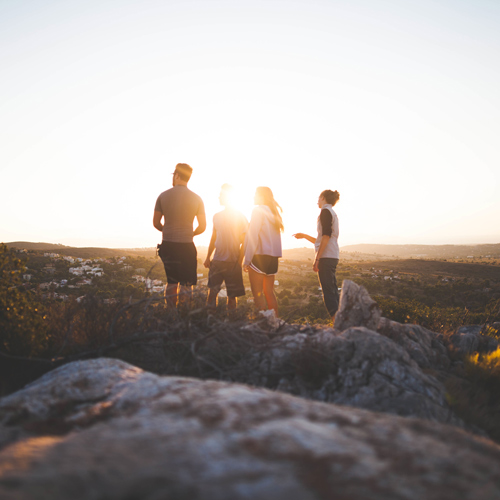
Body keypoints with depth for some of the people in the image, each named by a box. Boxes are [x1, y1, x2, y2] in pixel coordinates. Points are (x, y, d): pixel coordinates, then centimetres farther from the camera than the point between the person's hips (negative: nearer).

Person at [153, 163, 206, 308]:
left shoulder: (163, 196, 1)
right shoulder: (196, 199, -1)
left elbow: (156, 223, 5)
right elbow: (202, 226, 1)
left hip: (167, 245, 2)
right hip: (187, 246, -2)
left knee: (171, 281, 15)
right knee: (186, 284, 5)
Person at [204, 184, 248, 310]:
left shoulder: (240, 217, -2)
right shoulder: (217, 216, 12)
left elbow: (244, 241, -2)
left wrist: (240, 260, -8)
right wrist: (208, 257, 12)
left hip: (233, 262, -4)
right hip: (217, 260, 4)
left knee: (232, 294, 3)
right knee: (212, 290, 1)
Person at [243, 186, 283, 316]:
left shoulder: (258, 210, -4)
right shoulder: (274, 213, 17)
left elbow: (253, 237, -10)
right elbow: (274, 236, 13)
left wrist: (247, 260, -10)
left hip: (260, 256, -8)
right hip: (273, 257, 8)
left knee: (257, 292, -5)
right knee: (269, 292, 12)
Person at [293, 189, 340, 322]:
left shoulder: (326, 211, -4)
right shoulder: (333, 213, 24)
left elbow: (326, 236, -16)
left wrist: (317, 259, -18)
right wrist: (304, 236, 33)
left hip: (326, 256, -9)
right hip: (332, 257, 9)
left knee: (328, 292, -12)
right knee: (332, 291, 8)